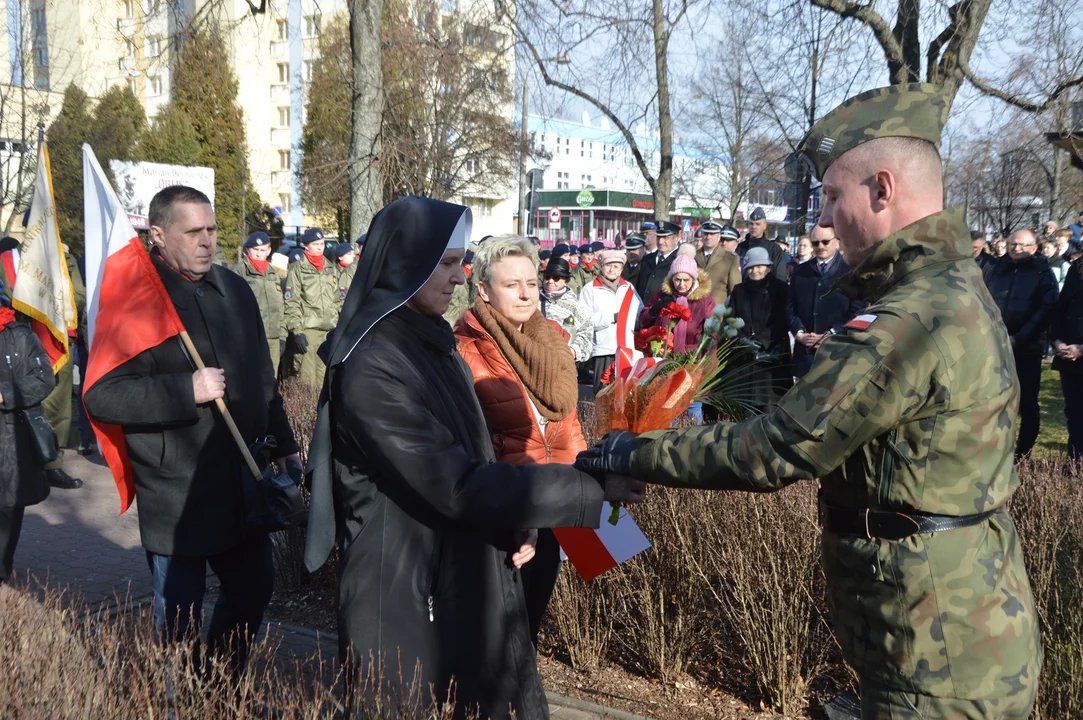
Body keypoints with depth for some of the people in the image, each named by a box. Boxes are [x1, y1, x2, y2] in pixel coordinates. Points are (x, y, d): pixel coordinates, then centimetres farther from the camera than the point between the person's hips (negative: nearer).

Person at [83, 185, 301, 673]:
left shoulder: (235, 289, 8)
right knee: (180, 615, 5)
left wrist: (283, 445, 13)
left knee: (254, 586, 19)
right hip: (175, 492, -6)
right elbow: (100, 394, -17)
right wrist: (185, 390, -24)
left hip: (243, 482, 7)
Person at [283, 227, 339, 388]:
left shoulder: (331, 269, 16)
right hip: (307, 329, -5)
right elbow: (291, 303, -6)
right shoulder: (298, 269, -1)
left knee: (325, 377, 7)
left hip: (330, 329, 5)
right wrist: (296, 330, -12)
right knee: (307, 378, -5)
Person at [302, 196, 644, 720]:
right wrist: (590, 486, -23)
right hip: (407, 592, -8)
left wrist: (511, 526, 1)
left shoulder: (429, 342, 6)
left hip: (464, 579, 8)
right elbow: (454, 484, -26)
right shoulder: (371, 368, -22)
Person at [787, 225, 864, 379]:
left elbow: (857, 311, -6)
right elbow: (790, 307, 12)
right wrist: (799, 333, -4)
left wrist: (830, 335, -13)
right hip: (805, 351, 4)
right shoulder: (800, 272, 14)